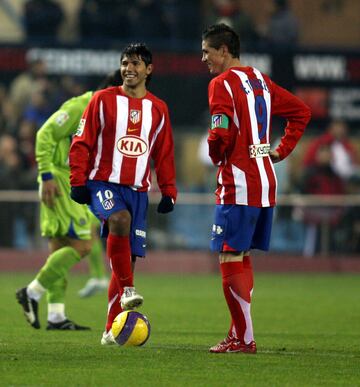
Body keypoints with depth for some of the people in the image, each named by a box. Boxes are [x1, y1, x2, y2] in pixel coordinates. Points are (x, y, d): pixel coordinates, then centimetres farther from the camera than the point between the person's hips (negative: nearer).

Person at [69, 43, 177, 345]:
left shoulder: (158, 109, 12)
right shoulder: (103, 100, 3)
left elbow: (164, 154, 18)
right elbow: (82, 143, 2)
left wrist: (169, 192, 12)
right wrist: (78, 181, -7)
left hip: (138, 189, 3)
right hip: (104, 182, -3)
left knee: (129, 256, 0)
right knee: (120, 219, -36)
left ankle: (112, 330, 6)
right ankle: (127, 289, -28)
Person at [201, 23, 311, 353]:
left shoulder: (222, 83, -10)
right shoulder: (261, 81, 14)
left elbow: (222, 132, -22)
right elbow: (301, 112, 21)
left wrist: (216, 155, -2)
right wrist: (283, 150, 17)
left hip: (238, 185, -9)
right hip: (266, 181, 9)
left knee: (230, 259, -6)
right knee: (242, 257, 15)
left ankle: (244, 339, -7)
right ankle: (239, 332, 17)